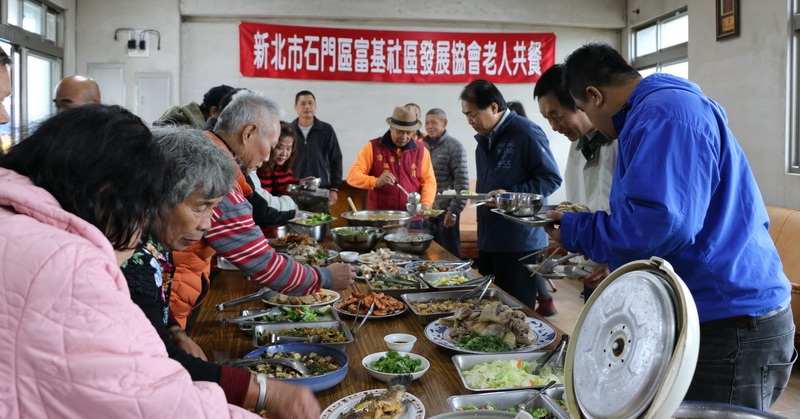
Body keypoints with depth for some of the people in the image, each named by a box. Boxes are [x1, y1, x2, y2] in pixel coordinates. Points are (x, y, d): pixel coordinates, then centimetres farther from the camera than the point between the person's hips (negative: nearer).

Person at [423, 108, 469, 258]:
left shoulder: (454, 147, -6)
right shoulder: (423, 146, 9)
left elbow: (462, 182, -11)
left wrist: (454, 210, -16)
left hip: (446, 211, -5)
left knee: (450, 254, 3)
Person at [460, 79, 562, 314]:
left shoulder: (526, 133, -12)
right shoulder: (484, 139, 16)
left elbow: (551, 179, -14)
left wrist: (511, 195, -23)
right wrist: (480, 198, 13)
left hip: (520, 243, -8)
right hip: (488, 241, 8)